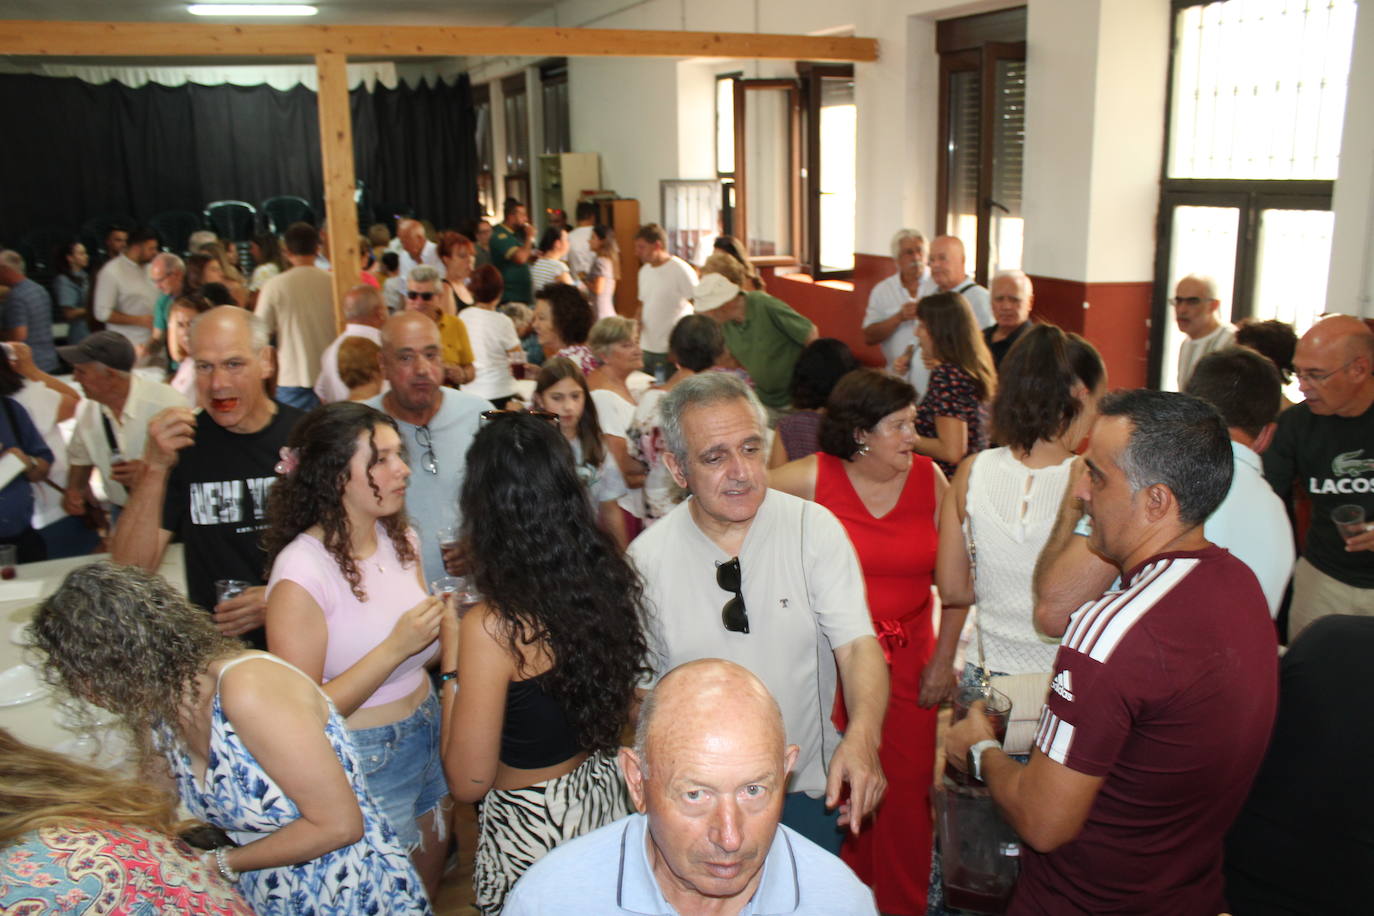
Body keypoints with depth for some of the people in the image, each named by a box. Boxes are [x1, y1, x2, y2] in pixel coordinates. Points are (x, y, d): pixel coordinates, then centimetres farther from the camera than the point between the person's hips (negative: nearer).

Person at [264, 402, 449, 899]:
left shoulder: (401, 539, -2)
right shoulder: (302, 570, -23)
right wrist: (395, 648, -29)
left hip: (428, 735, 6)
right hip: (361, 761, -6)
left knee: (431, 886, 24)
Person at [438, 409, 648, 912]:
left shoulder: (491, 627, -27)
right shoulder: (610, 578, -11)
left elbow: (469, 782, -19)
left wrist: (451, 658, -13)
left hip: (532, 828, -5)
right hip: (605, 794, 6)